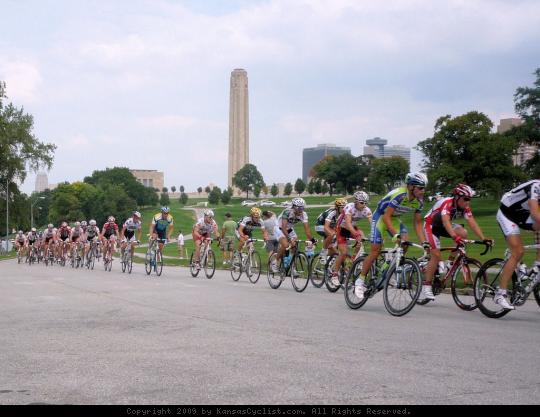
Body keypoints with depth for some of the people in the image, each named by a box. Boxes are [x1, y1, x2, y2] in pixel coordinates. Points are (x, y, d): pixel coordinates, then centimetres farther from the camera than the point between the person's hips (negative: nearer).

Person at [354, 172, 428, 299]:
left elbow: (417, 222, -3)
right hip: (381, 216, -6)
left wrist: (424, 242, -12)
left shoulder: (419, 200, -11)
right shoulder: (399, 194, -33)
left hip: (394, 218, 7)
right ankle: (360, 280, 0)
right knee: (376, 250, -11)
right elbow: (386, 217, -33)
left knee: (405, 239, -18)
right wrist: (395, 234, -43)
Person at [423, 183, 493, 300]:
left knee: (463, 233, -21)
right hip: (430, 225, -6)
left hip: (442, 226, 6)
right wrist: (454, 236, -62)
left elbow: (472, 223, -20)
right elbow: (446, 221, -46)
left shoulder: (465, 207, -12)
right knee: (436, 255, -17)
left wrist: (483, 239, -33)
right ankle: (426, 286, -8)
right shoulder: (447, 203, -32)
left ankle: (451, 262, -4)